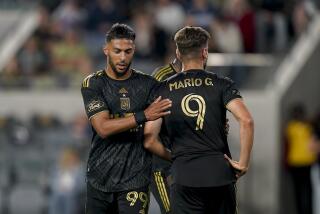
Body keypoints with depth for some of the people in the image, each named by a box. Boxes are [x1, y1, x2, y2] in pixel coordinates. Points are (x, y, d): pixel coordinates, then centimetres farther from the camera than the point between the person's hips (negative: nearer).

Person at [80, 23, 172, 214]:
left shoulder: (148, 85, 4)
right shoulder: (93, 84, 0)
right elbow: (103, 128, -14)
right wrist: (143, 116, -24)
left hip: (135, 179, -1)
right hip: (99, 178, 1)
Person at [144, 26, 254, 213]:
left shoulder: (163, 90, 5)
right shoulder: (222, 85, 2)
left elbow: (150, 140, 1)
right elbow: (246, 120, -13)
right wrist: (244, 163, -5)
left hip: (185, 178, 0)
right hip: (221, 173, 0)